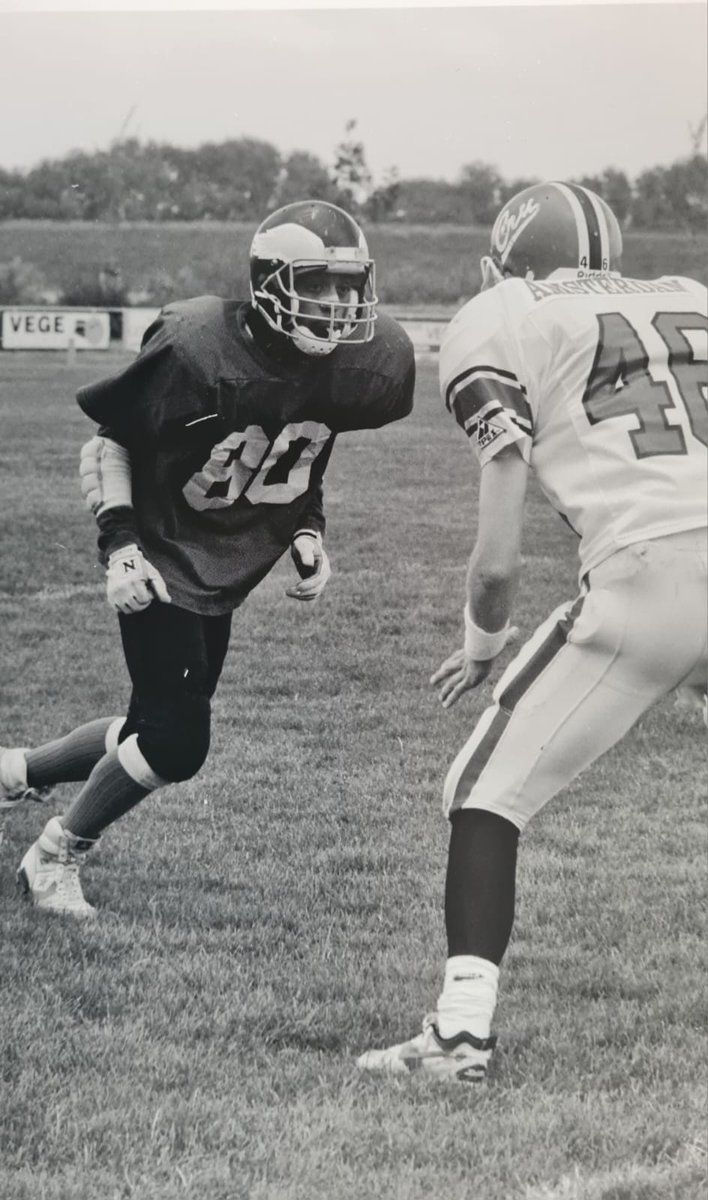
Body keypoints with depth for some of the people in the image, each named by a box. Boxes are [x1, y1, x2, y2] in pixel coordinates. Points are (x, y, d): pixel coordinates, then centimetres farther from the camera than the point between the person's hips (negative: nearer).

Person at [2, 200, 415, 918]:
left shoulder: (358, 367, -10)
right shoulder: (197, 350, -26)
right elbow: (109, 441, -12)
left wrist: (307, 534, 0)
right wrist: (118, 542, -21)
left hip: (229, 578, 7)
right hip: (163, 563, -7)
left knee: (159, 732, 13)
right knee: (177, 738, -14)